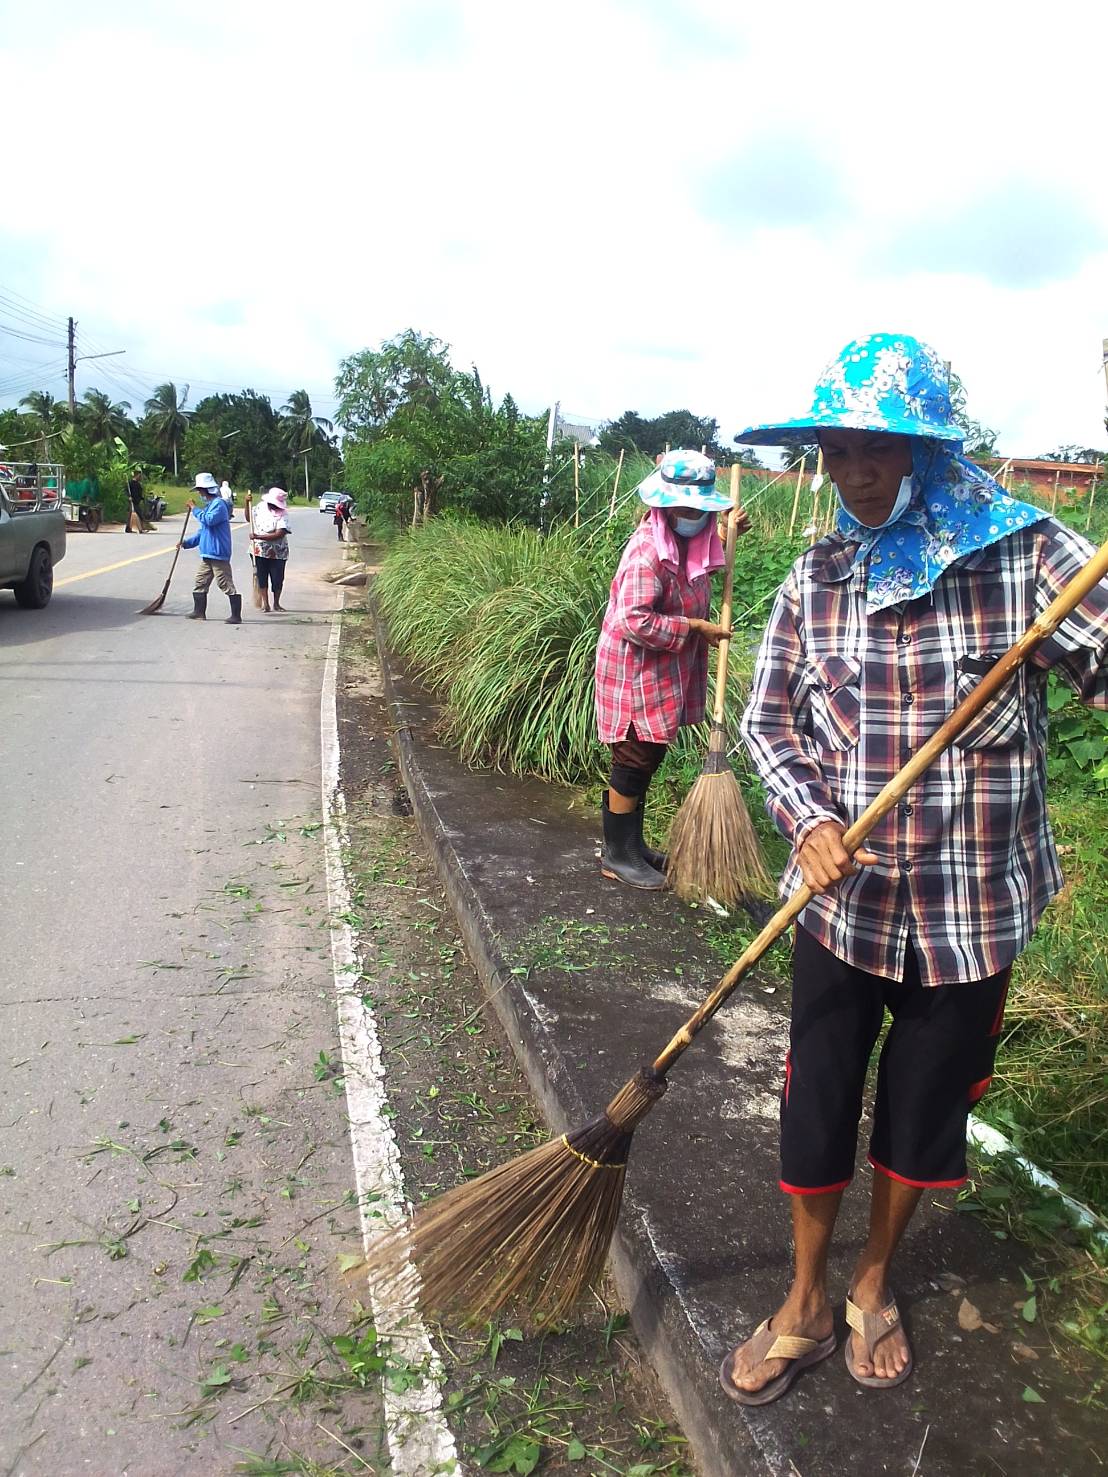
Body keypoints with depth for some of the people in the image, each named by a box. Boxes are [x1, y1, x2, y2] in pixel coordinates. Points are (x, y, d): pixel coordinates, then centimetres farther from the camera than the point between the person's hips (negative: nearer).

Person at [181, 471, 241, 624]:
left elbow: (209, 520, -27)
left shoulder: (218, 504, -11)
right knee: (200, 583, 14)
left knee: (226, 585, -9)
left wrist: (195, 509, -13)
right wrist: (187, 542, 20)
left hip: (218, 553, -11)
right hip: (207, 554, 11)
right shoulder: (208, 505, 20)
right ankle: (199, 613, 22)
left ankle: (236, 616, -8)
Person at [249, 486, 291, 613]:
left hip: (277, 553, -4)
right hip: (260, 550, 4)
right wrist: (247, 503, 3)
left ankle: (276, 603, 22)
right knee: (262, 577, 5)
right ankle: (265, 603, 13)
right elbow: (249, 519, 18)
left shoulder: (282, 515, -15)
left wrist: (259, 537, -27)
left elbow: (279, 534, -25)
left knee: (277, 578, 5)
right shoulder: (261, 507, 1)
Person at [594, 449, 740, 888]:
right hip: (636, 674, -9)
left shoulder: (690, 543, 7)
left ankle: (632, 846, 31)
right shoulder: (648, 551, -23)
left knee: (646, 762, 18)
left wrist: (725, 536, 18)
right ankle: (616, 856, 15)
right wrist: (695, 628, -22)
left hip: (666, 675, 9)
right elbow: (636, 622, -30)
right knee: (633, 764, 1)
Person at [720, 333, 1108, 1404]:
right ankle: (806, 1307, 37)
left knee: (922, 1115, 18)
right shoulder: (816, 580, -1)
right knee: (815, 1114, 11)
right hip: (842, 905, 2)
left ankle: (873, 1284, 45)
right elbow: (769, 723, 1)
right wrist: (808, 820, -17)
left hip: (972, 914, -1)